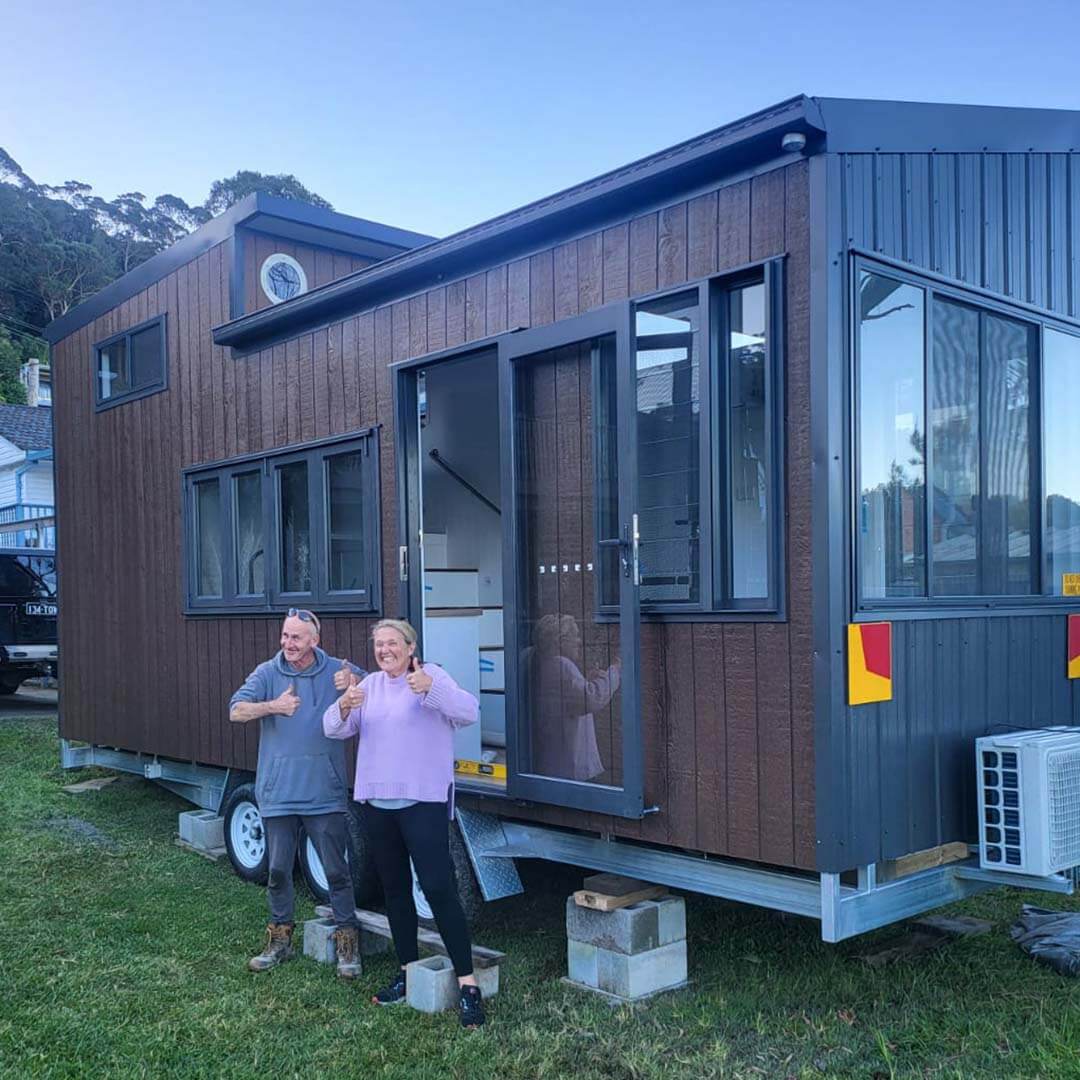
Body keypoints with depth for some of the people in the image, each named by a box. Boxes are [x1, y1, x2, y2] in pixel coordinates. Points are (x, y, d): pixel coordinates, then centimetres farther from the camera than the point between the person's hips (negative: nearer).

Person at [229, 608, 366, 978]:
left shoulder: (337, 671, 0)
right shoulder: (267, 673, 1)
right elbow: (236, 711, -11)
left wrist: (354, 683, -23)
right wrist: (273, 705, -29)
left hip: (325, 793, -1)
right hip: (278, 792, 1)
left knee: (336, 871, 2)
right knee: (278, 871, 12)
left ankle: (347, 941, 15)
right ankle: (280, 939, 29)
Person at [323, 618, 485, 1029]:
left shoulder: (432, 676, -5)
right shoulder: (370, 684, 12)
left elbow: (469, 711, -19)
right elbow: (334, 729, 6)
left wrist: (430, 689, -35)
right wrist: (344, 707, -17)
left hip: (423, 800, -6)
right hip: (377, 802, 6)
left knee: (439, 888, -12)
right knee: (394, 889, 15)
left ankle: (467, 984, -7)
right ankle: (408, 970, 30)